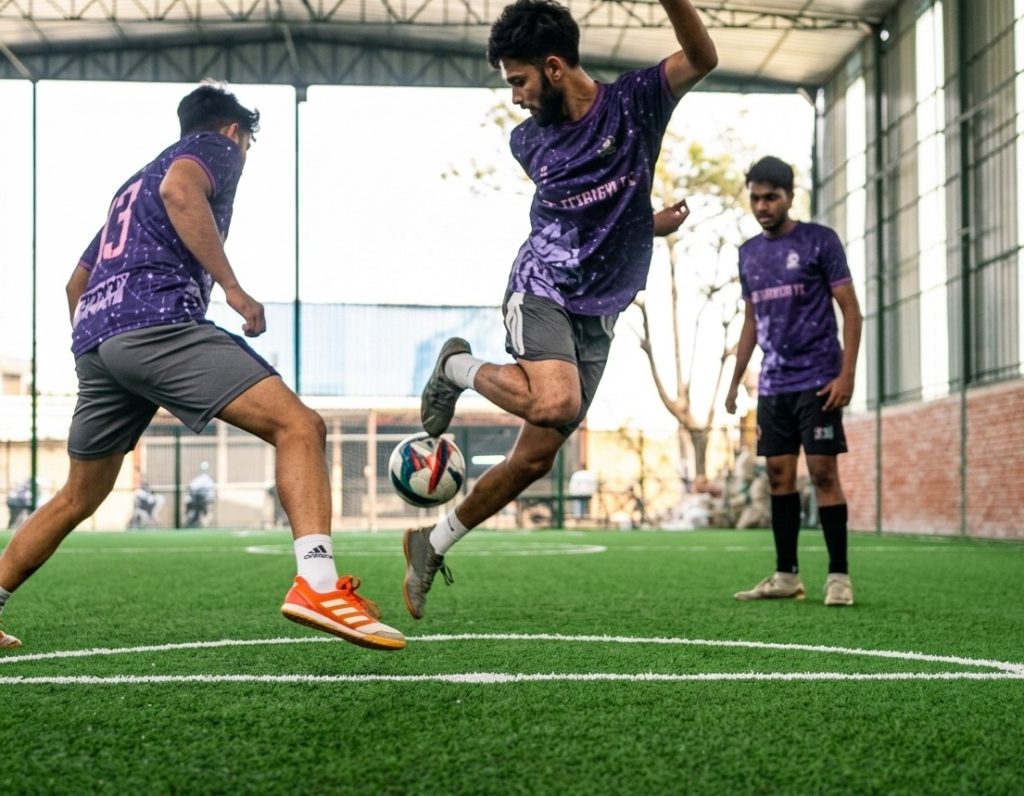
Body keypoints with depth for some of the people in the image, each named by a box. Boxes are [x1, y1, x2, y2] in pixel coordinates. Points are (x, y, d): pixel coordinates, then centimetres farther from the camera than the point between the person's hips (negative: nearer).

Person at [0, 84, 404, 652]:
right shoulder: (214, 148, 13)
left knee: (80, 497, 23)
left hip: (93, 335, 9)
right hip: (156, 319, -9)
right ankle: (317, 583, -34)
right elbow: (179, 189, -13)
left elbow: (77, 281, 40)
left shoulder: (134, 183, 36)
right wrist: (232, 286, -16)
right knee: (299, 426, -15)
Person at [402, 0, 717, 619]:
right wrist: (641, 223, 7)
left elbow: (702, 58, -16)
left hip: (598, 315, 1)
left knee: (535, 457, 1)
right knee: (555, 403, -32)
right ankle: (459, 368, -4)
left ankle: (433, 544, 18)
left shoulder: (633, 103, -3)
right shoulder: (528, 142, 4)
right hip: (542, 288, -1)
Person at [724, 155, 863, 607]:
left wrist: (846, 374, -14)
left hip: (817, 381, -6)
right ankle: (786, 576, 12)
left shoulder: (819, 241, -4)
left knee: (823, 473, -7)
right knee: (779, 477, 6)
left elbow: (850, 308, -5)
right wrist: (735, 381, 17)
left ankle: (838, 576, -1)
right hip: (773, 385, 6)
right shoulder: (749, 253, 13)